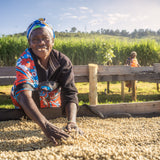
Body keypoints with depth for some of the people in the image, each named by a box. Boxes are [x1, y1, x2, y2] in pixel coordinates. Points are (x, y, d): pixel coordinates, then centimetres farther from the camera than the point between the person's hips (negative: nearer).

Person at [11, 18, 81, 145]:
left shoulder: (63, 61, -15)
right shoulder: (24, 62, -23)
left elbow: (70, 93, -25)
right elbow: (24, 96, -38)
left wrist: (71, 121, -44)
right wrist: (45, 125, -53)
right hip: (26, 114, -1)